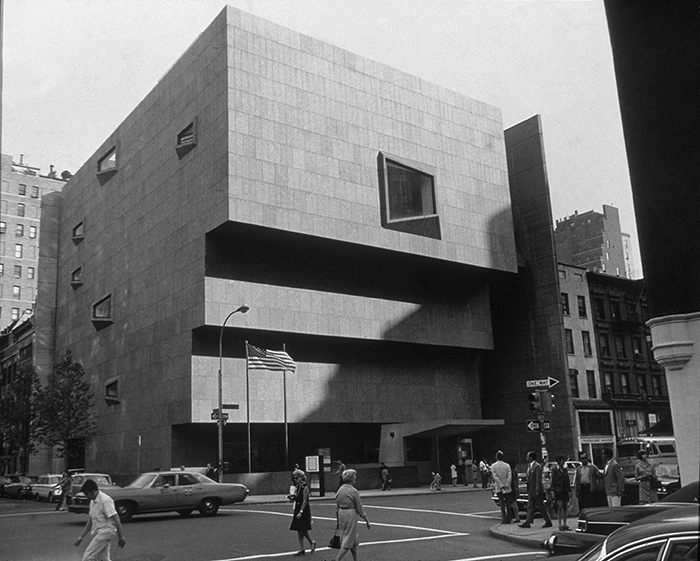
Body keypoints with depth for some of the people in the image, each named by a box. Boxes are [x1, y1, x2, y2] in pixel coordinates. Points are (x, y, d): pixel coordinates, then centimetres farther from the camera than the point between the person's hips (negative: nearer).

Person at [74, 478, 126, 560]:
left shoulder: (105, 500, -18)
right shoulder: (93, 502, 11)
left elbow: (116, 519, -20)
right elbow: (90, 521, 20)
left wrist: (121, 537, -20)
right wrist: (81, 537, 16)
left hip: (105, 532, -9)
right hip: (100, 533, 9)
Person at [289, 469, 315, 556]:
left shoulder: (305, 487, -14)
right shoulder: (297, 487, 10)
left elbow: (305, 501, -18)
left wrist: (301, 512, -21)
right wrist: (292, 497, -3)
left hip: (304, 510, -8)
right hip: (297, 509, 8)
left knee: (303, 530, -5)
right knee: (299, 530, 8)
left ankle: (312, 543, 18)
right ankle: (301, 549, 13)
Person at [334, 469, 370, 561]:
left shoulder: (340, 490, 2)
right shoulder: (354, 491, -15)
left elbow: (337, 507, 9)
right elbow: (359, 508, -10)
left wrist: (338, 520, 19)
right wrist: (367, 520, 0)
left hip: (341, 514, 7)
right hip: (351, 515, -7)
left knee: (354, 539, 21)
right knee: (348, 541, 2)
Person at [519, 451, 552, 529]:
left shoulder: (537, 466, -17)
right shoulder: (529, 466, 12)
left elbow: (538, 480, -20)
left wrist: (537, 491, -22)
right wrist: (528, 489, 15)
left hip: (537, 490, -9)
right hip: (531, 490, 9)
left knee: (541, 507, 1)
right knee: (530, 506, 7)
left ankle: (548, 522, 12)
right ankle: (528, 522, 7)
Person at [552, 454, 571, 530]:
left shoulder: (565, 469, 11)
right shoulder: (555, 469, -4)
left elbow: (568, 480, 15)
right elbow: (553, 481, -4)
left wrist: (569, 490, 10)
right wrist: (552, 491, -9)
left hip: (565, 490, 5)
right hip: (558, 490, -5)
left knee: (565, 507, 6)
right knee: (560, 507, -9)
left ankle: (564, 524, 12)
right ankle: (560, 525, -5)